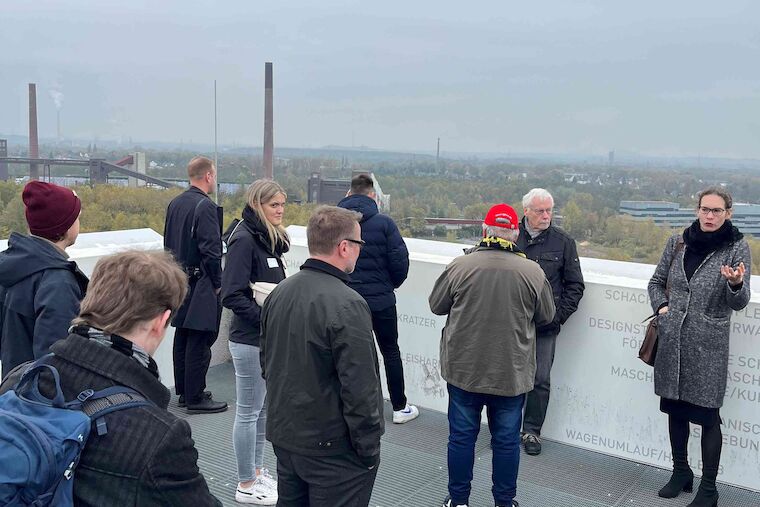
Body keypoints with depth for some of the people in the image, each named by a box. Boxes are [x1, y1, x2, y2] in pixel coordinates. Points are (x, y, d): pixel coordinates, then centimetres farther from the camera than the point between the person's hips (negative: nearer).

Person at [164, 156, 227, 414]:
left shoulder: (174, 204, 9)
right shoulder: (206, 206, -16)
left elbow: (168, 243, 15)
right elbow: (211, 249, -19)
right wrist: (217, 283, -9)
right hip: (200, 284, -9)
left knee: (182, 338, 15)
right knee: (199, 342, -2)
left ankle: (183, 391, 26)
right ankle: (195, 398, 4)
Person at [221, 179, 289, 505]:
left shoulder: (269, 239, 10)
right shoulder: (244, 239, -18)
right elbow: (232, 295, -22)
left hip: (269, 339, 9)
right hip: (250, 341, -9)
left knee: (263, 408, 19)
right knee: (249, 412, 5)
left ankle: (256, 471, 34)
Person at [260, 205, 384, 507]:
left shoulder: (279, 293, 2)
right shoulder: (347, 305, -23)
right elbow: (359, 388, -22)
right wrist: (369, 448, -11)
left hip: (284, 435, 8)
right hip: (332, 448, -7)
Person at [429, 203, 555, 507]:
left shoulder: (460, 266, -11)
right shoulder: (533, 272, -9)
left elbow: (436, 306, 2)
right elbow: (546, 316, 4)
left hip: (464, 369, 0)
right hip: (512, 372, 0)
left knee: (462, 436, 13)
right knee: (507, 440, 14)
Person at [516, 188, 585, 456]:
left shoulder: (563, 241, 1)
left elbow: (575, 284, 6)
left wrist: (559, 314, -4)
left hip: (545, 325, 0)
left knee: (541, 380, 4)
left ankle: (532, 431, 19)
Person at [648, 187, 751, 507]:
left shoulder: (737, 248, -4)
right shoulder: (677, 242, 5)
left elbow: (739, 303, -8)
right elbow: (657, 282, 17)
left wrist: (736, 284, -28)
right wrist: (661, 306, 0)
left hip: (708, 346, -4)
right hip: (672, 340, 4)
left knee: (708, 415, 0)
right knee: (675, 408, 14)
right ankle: (681, 471, 32)